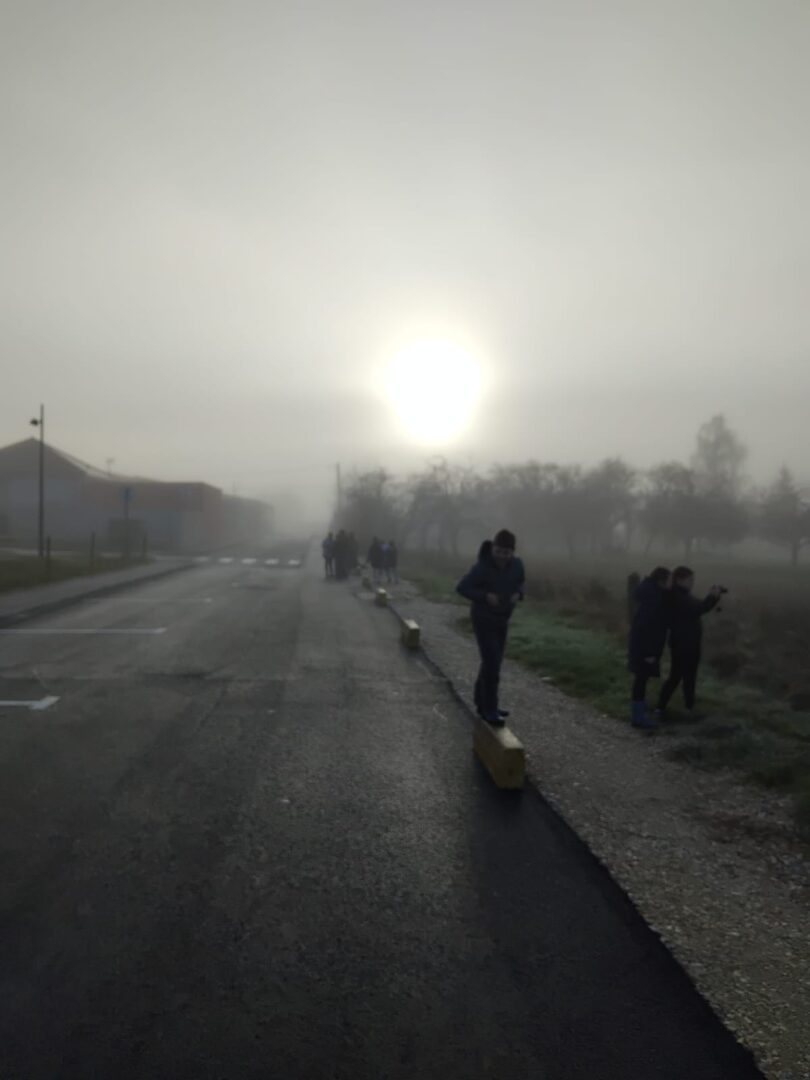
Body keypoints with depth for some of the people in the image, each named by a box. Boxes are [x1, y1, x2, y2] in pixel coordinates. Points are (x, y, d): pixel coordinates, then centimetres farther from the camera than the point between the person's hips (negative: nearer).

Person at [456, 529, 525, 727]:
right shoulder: (482, 567, -25)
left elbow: (519, 583, 9)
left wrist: (518, 594, -13)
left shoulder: (516, 564, -9)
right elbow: (461, 588, -16)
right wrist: (486, 596, -29)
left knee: (492, 662, 16)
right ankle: (490, 710, 1)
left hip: (501, 620, 7)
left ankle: (483, 703, 30)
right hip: (483, 620, -7)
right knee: (492, 664, -11)